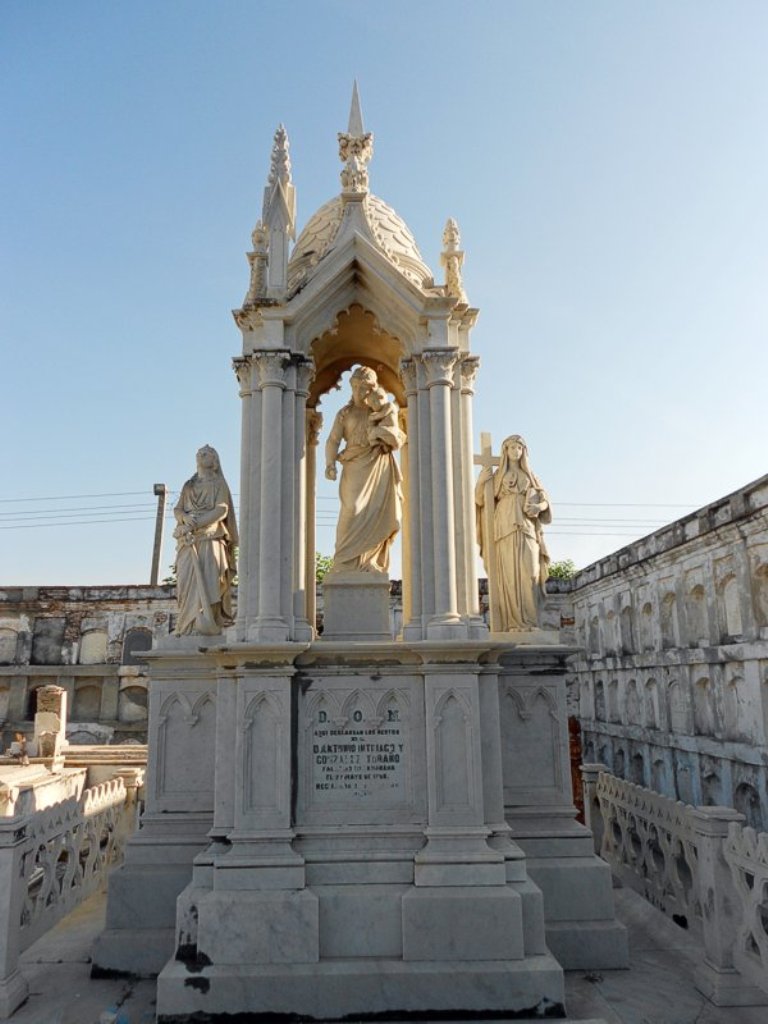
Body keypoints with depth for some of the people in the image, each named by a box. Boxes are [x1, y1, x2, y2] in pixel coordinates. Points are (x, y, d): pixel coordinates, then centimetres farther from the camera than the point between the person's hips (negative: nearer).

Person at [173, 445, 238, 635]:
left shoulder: (218, 484, 10)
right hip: (188, 540, 4)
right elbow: (177, 509, 14)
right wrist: (186, 518, -10)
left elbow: (221, 510, -3)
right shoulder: (188, 485, 23)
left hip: (210, 537, -4)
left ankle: (206, 622, -18)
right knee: (187, 579, -7)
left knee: (207, 578, -14)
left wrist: (198, 522, -14)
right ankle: (188, 623, -8)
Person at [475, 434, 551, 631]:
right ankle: (513, 622, -14)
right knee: (509, 574, -11)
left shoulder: (529, 475, 21)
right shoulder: (497, 475, 15)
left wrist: (538, 507, -9)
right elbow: (481, 500, 7)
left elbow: (544, 499, 14)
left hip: (527, 529, 2)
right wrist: (480, 482, -11)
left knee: (529, 574, -10)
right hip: (506, 528, -2)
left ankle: (528, 622, -12)